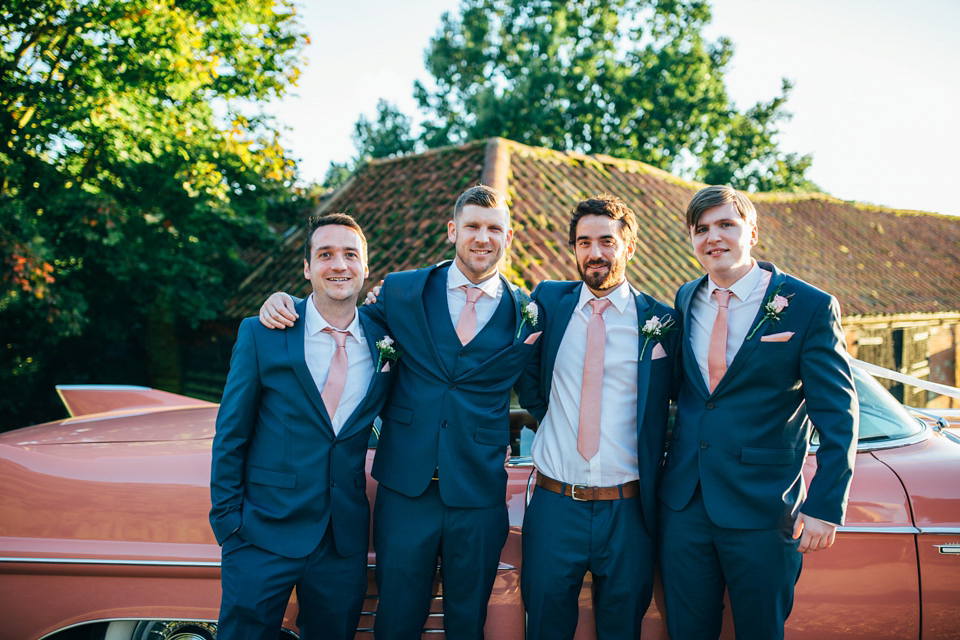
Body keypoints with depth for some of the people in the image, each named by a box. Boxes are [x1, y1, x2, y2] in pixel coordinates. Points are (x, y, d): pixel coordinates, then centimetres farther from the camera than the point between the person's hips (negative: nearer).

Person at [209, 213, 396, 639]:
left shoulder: (382, 341, 1)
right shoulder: (260, 335, -6)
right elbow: (230, 435, -3)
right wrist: (227, 519, -5)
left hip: (345, 539, 3)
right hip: (263, 537, -3)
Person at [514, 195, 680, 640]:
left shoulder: (661, 321, -2)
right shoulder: (547, 303, 3)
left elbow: (664, 403, 8)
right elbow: (526, 378, 15)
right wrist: (551, 417, 4)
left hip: (628, 510, -1)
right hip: (554, 504, 1)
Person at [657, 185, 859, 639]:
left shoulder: (811, 308, -7)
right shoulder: (686, 300, 7)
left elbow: (838, 416, -7)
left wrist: (825, 506, -12)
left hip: (762, 509, -4)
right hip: (683, 502, 4)